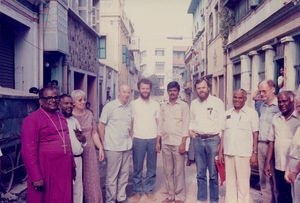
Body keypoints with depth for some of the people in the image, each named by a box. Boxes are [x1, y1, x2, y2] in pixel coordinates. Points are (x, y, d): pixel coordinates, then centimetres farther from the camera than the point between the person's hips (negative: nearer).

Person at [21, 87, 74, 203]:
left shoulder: (61, 117, 13)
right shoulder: (32, 119, -8)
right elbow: (28, 151, -13)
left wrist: (72, 166, 16)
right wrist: (36, 178, -17)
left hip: (64, 171, 6)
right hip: (45, 173, -6)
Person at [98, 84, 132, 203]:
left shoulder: (129, 108, 10)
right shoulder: (109, 106, -7)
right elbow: (101, 125, -3)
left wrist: (130, 140, 13)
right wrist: (104, 143, -2)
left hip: (127, 147, 5)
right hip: (113, 148, -5)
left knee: (124, 174, 14)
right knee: (112, 176, 2)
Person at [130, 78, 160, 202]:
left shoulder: (156, 105, 9)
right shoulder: (134, 104, 2)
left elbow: (158, 123, 10)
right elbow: (130, 123, 2)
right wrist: (130, 140, -5)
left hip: (153, 139, 2)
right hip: (138, 139, -2)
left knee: (152, 168, 9)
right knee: (137, 168, 4)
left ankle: (149, 190, 23)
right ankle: (137, 191, 18)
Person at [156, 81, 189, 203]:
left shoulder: (183, 105, 2)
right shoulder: (163, 106, 14)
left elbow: (186, 125, -3)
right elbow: (160, 124, 15)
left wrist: (183, 143, -11)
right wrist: (158, 141, 9)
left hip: (178, 143, -4)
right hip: (165, 143, 4)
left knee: (179, 171, 0)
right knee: (168, 171, 8)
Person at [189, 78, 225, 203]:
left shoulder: (217, 102, 0)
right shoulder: (194, 103, 13)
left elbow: (222, 124, -2)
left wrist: (221, 143, -9)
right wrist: (190, 131, 5)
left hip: (213, 139, -4)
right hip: (198, 140, 4)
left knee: (213, 173, 1)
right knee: (200, 173, 10)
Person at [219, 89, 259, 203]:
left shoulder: (252, 113, 1)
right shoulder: (227, 113, 13)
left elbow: (255, 134, -1)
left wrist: (254, 153, -7)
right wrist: (220, 151, 9)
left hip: (243, 154, -4)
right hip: (228, 153, 4)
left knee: (243, 182, 1)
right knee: (230, 181, 11)